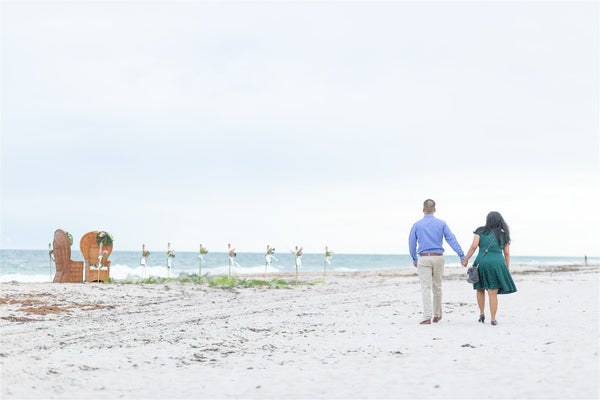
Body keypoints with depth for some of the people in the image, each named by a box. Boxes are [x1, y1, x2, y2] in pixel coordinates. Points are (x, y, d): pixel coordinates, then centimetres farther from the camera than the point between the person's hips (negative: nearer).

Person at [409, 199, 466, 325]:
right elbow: (451, 240, -5)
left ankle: (427, 317, -13)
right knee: (437, 287, 14)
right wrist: (462, 256, -8)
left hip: (424, 259, -2)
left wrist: (414, 259, 20)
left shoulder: (417, 225, 1)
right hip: (438, 258, 2)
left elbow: (412, 244, 6)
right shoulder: (441, 224, 2)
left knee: (426, 288, -4)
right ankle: (437, 315, 26)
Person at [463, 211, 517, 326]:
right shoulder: (503, 235, 9)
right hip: (497, 264, 0)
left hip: (481, 262, 0)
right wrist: (508, 268, 17)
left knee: (480, 289, 21)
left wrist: (465, 260, 2)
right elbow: (507, 253, 10)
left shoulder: (480, 231, 4)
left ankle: (482, 313, 18)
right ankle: (493, 319, 1)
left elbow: (473, 246, -4)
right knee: (493, 293, 1)